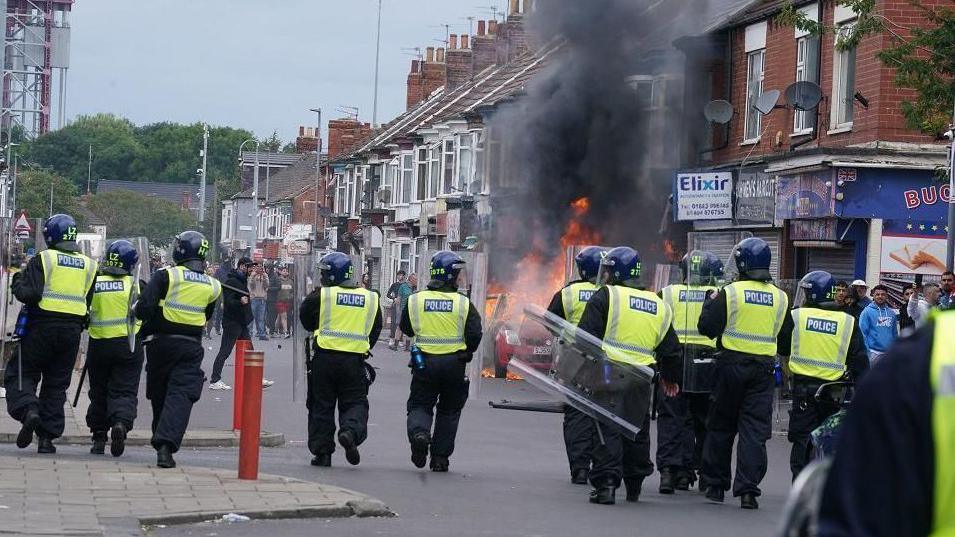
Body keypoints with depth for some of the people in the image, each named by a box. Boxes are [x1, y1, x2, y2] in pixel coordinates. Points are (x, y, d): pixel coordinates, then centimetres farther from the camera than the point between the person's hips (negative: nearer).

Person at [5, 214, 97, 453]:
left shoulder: (43, 259, -6)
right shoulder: (88, 265, 10)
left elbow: (29, 294, -14)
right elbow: (89, 302, 10)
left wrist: (18, 280, 4)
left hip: (42, 326, -4)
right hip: (72, 330, 4)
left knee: (20, 373, 6)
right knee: (56, 384, 11)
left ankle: (28, 410, -21)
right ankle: (47, 436, 9)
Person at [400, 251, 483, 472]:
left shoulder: (415, 300, -1)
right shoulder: (463, 304, -7)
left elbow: (406, 328, 10)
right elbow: (475, 334, -9)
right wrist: (467, 353, 9)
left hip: (424, 362, 1)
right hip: (454, 364, -1)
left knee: (419, 404, 12)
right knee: (449, 411, 14)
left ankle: (418, 432, -20)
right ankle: (440, 457, 14)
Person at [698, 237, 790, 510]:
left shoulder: (730, 293, -8)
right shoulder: (780, 298, 3)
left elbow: (707, 327, -6)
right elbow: (786, 332, 13)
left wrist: (710, 303, 9)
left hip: (731, 364, -2)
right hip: (763, 368, 2)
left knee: (721, 426, 11)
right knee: (755, 430, 1)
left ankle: (715, 484, 18)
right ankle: (748, 489, -6)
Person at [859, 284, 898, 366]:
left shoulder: (892, 313, 10)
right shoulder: (867, 312, -4)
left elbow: (895, 332, 15)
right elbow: (863, 332, -6)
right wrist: (867, 350, -11)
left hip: (890, 353, 5)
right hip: (875, 352, -5)